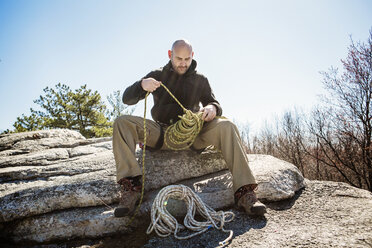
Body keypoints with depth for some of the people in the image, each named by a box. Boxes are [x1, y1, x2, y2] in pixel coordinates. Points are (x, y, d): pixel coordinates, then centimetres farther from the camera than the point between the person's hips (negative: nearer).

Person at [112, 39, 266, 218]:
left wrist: (212, 109, -16)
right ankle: (131, 187, -33)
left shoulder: (200, 80, 14)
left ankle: (244, 193, -33)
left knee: (226, 127, -27)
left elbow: (214, 104, 11)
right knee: (122, 122, -23)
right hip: (162, 133, 0)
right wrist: (141, 85, -19)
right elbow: (127, 99, 4)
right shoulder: (157, 76, 11)